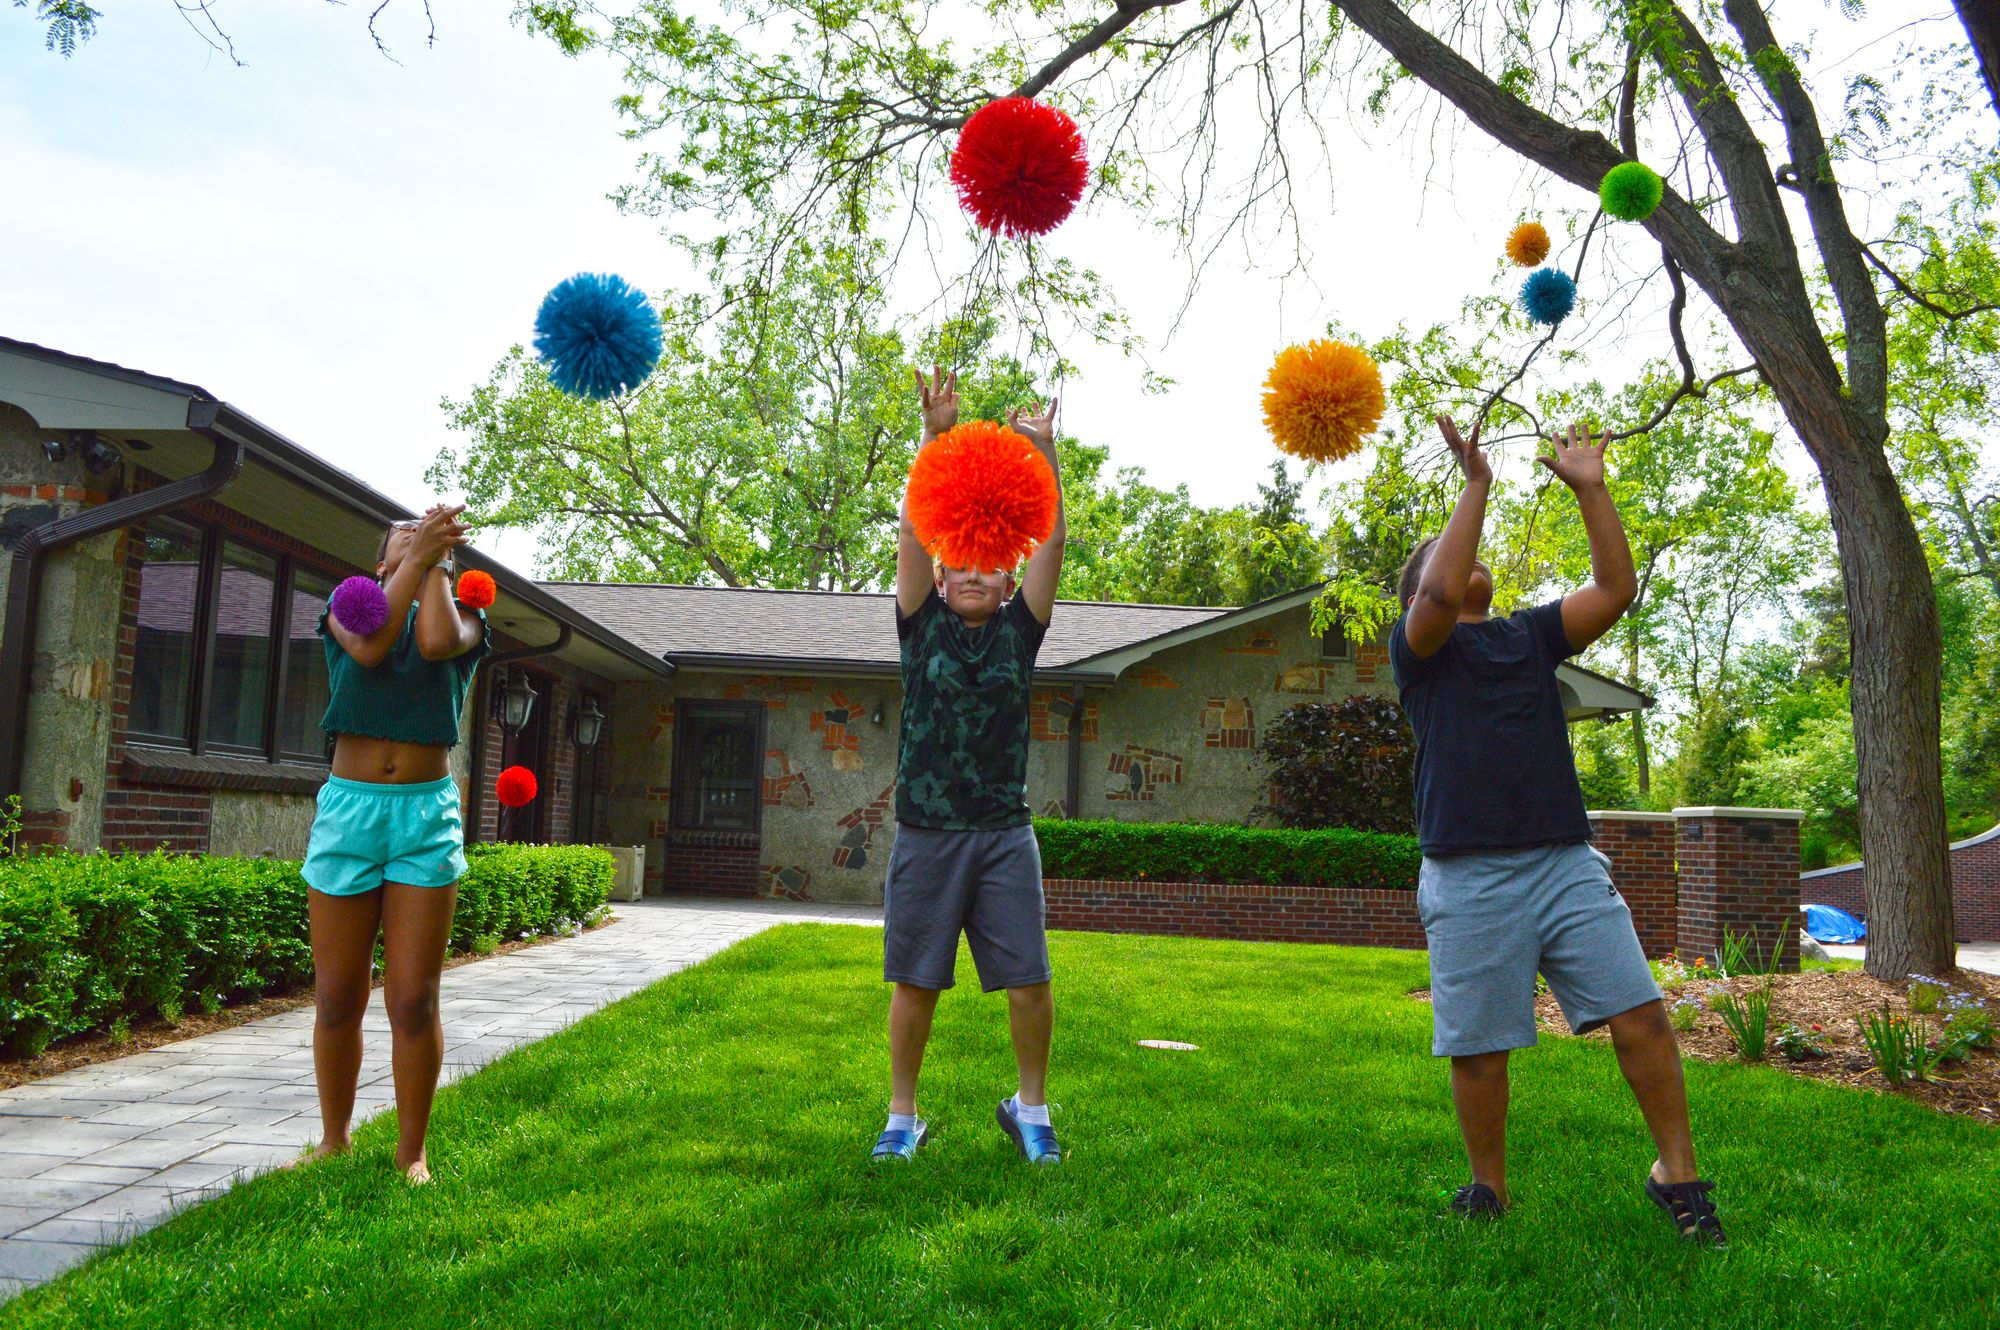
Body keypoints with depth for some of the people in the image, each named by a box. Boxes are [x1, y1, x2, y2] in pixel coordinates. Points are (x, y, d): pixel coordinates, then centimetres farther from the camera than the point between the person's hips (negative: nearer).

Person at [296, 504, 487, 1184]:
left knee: (413, 1002, -2)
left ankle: (411, 1152, 10)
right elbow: (369, 646, -13)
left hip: (428, 812, 0)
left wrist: (440, 559, -3)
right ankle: (333, 1140, 24)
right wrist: (420, 554, -11)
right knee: (337, 999, 6)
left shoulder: (464, 614, 11)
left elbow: (436, 642, -14)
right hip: (348, 805, 1)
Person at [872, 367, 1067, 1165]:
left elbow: (1051, 541, -1)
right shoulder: (923, 627, 6)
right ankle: (903, 1118, 22)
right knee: (915, 983, 6)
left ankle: (1029, 1108, 21)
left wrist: (1044, 452, -8)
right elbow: (914, 531, -4)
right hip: (926, 831, 0)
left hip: (1004, 833, 1)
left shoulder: (1018, 631, 7)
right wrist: (935, 437, -12)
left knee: (1029, 981, 0)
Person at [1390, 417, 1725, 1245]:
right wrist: (1476, 485, -11)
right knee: (1479, 1049, 3)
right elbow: (1441, 595, -17)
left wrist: (1590, 489, 4)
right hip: (1470, 876, -4)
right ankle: (1489, 1191, 23)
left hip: (1567, 862, 4)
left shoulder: (1529, 635, 19)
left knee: (1641, 1015, -3)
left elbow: (1615, 591, 7)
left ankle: (1677, 1173, 15)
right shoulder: (1416, 646, 5)